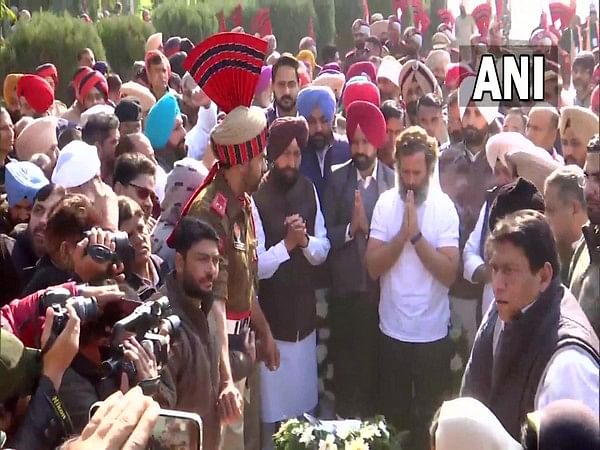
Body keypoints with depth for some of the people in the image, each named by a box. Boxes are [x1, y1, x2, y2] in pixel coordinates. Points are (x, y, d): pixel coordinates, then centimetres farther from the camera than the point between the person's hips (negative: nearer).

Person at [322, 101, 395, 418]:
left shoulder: (393, 180, -2)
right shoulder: (337, 178, 3)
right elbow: (325, 232, 0)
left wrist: (369, 227, -17)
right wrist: (350, 228, -16)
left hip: (380, 283, -1)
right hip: (344, 283, 1)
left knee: (373, 355, 7)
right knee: (343, 354, 9)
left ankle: (370, 415, 22)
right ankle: (344, 416, 24)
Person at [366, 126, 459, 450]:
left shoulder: (444, 207, -8)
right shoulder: (385, 202, -4)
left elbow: (449, 273, -16)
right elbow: (373, 267, -10)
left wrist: (416, 234, -21)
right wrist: (403, 233, -20)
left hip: (432, 332, -2)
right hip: (392, 330, 2)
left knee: (430, 419, 13)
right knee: (392, 416, 17)